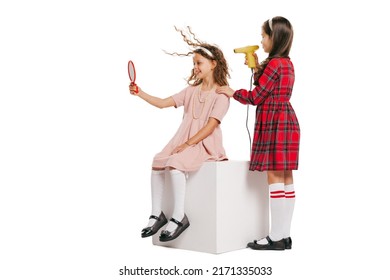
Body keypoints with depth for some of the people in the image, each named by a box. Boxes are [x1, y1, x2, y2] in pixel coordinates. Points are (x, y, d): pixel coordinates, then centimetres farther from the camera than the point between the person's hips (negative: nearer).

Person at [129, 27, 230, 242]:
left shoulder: (221, 94, -5)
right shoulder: (192, 90, 16)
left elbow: (211, 125, -15)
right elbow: (162, 103, 12)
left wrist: (188, 144, -20)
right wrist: (140, 93, 0)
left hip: (205, 145, -7)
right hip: (184, 142, 7)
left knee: (175, 164, -29)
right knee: (157, 163, -11)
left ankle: (178, 217, -23)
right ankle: (157, 215, -4)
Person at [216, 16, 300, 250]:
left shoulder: (274, 63, -13)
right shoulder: (287, 63, 16)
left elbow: (255, 97, -11)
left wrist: (231, 92, 4)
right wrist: (257, 68, 18)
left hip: (274, 124, -10)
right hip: (287, 122, 10)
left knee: (275, 177, -9)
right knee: (286, 178, 7)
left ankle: (276, 238, -6)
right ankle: (285, 235, 11)